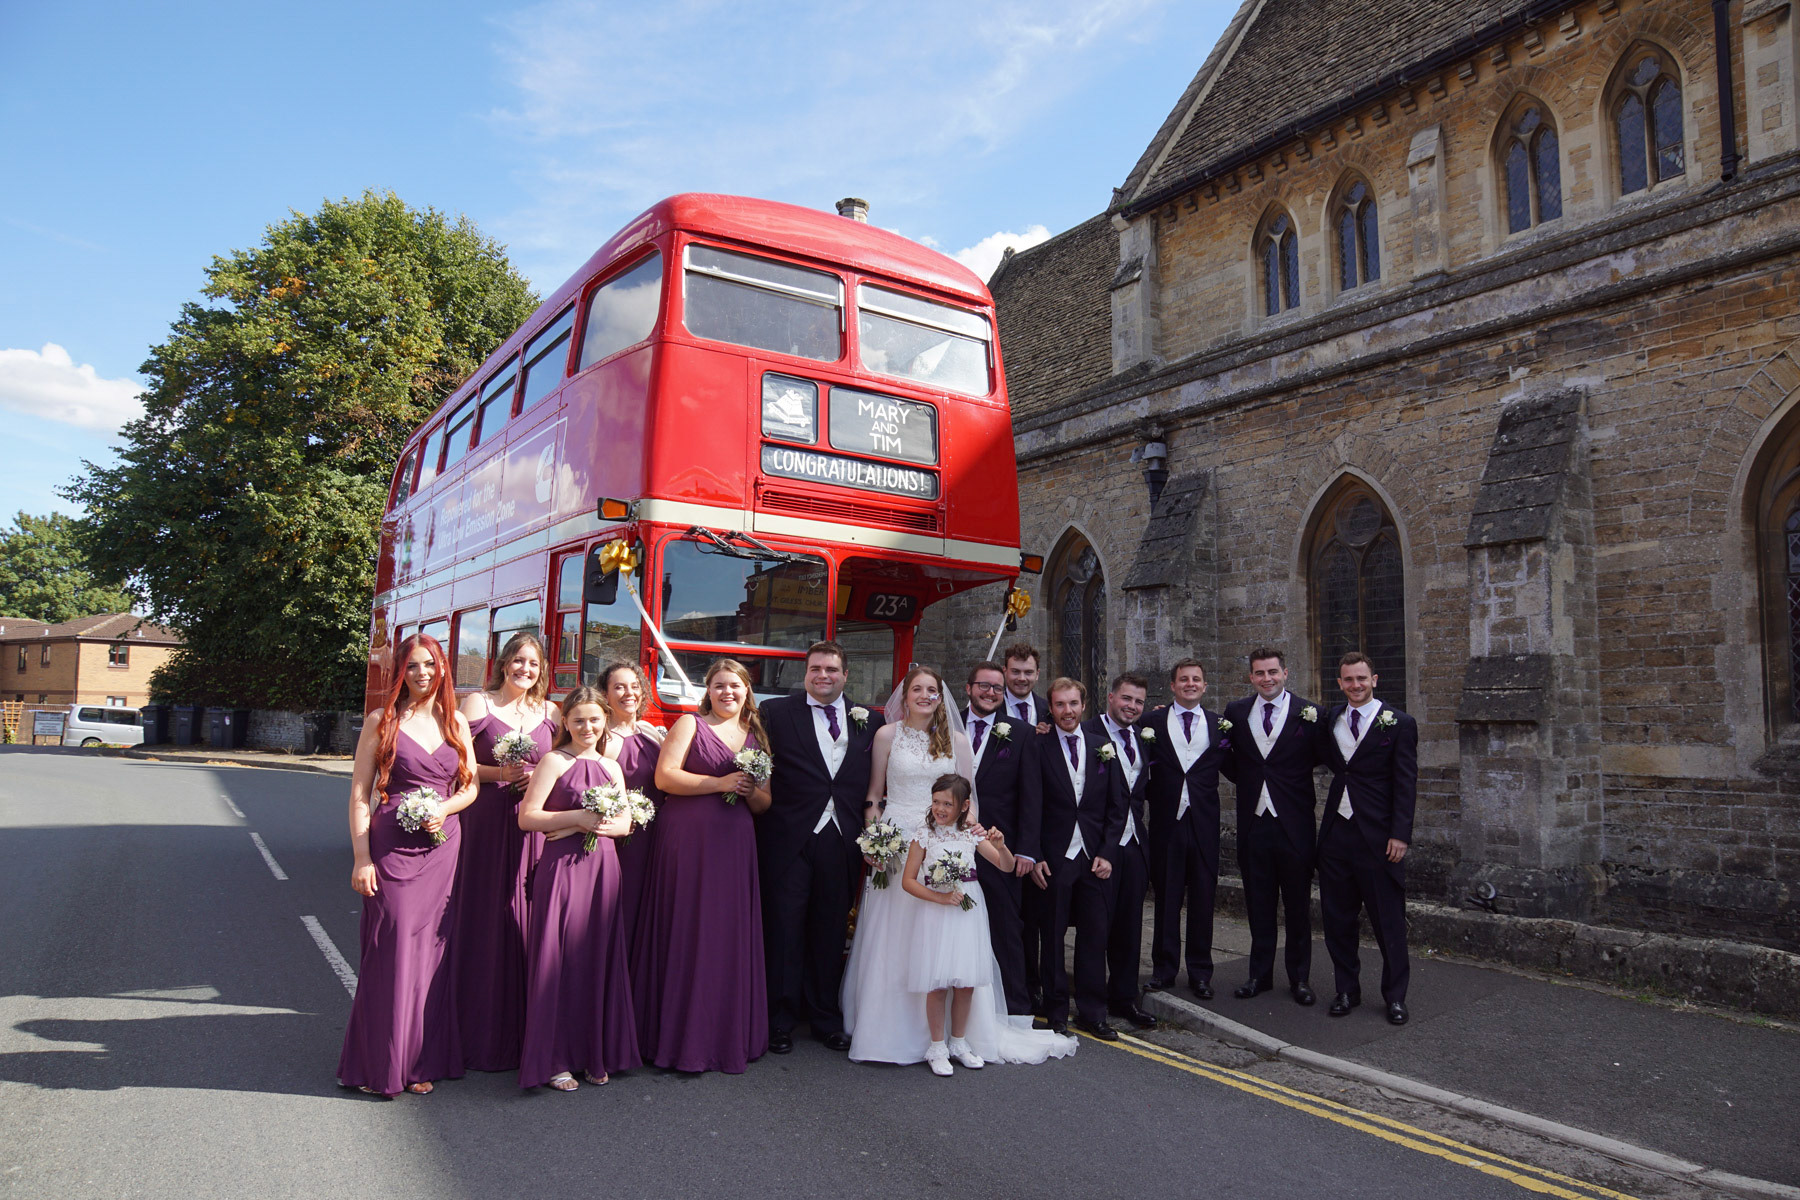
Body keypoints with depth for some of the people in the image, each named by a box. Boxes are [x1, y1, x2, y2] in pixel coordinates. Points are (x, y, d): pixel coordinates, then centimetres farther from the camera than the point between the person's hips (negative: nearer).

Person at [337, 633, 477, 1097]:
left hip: (442, 846, 4)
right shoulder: (382, 721, 0)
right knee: (391, 947, -4)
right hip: (391, 846, -3)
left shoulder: (456, 722, 10)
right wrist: (361, 858, -10)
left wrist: (444, 809, -7)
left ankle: (421, 1060, 17)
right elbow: (360, 794, -3)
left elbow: (471, 786, 14)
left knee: (431, 948, 6)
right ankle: (380, 1063, 10)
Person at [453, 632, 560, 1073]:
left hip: (534, 826, 3)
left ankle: (527, 1030, 13)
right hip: (486, 824, -3)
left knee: (527, 918, 4)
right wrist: (499, 773, -13)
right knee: (484, 918, -1)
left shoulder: (550, 713, 13)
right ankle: (483, 1032, 8)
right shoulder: (477, 704, 3)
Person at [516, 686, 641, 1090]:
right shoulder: (554, 761, -2)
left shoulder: (611, 767, 14)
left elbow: (625, 824, 13)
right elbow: (527, 817, -9)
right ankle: (554, 1060, 9)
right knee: (559, 959, -2)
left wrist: (599, 825, -5)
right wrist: (577, 817, -15)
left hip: (603, 868, 5)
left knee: (599, 958, 8)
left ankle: (595, 1054, 20)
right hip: (562, 867, -5)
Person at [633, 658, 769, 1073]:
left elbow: (764, 803, 18)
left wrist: (751, 791, -5)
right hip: (688, 841, -4)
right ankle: (683, 1039, 8)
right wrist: (720, 783, -13)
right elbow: (664, 776, -8)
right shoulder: (690, 724, 4)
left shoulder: (756, 737, 16)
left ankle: (729, 1036, 15)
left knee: (730, 938, 4)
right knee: (686, 935, -2)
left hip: (734, 847, 4)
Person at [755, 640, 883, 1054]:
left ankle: (825, 1017, 26)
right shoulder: (776, 712, 3)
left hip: (841, 842, 3)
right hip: (790, 838, -2)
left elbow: (873, 784, 10)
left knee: (830, 931, 12)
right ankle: (781, 1020, 18)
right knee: (784, 929, 4)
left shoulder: (869, 721, 10)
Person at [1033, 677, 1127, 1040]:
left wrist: (1107, 853, -1)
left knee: (1095, 937, 7)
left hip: (1095, 857, 3)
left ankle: (1092, 1013, 20)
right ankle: (1056, 1014, 19)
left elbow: (1116, 806, 8)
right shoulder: (1038, 747, -2)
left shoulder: (1103, 747, 7)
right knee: (1053, 937, 6)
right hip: (1055, 857, -2)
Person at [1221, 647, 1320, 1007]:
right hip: (1253, 819, 3)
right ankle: (1260, 974, 24)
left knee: (1298, 904, 8)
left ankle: (1299, 977, 21)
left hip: (1294, 822, -3)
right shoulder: (1236, 711, 4)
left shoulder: (1308, 712, -6)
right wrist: (1246, 781, 6)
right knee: (1258, 903, 12)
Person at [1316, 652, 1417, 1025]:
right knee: (1337, 918, 10)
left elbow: (1406, 784, -6)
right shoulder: (1330, 719, 10)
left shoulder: (1399, 723, -3)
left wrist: (1399, 834, -11)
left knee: (1389, 920, 5)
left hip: (1378, 836, -4)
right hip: (1336, 832, 4)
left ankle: (1395, 996, 20)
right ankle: (1346, 990, 23)